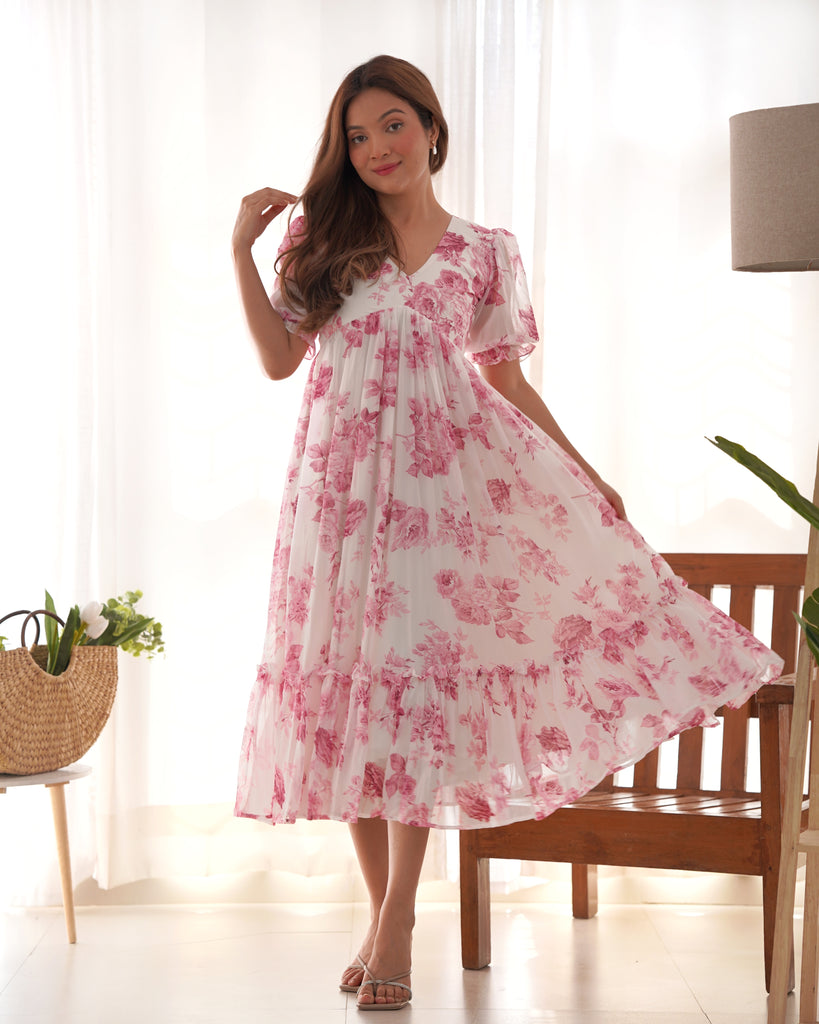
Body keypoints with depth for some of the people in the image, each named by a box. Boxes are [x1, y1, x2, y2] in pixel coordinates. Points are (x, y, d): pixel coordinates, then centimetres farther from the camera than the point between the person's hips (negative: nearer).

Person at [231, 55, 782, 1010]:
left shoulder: (485, 254, 7)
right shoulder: (323, 238, 8)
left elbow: (508, 383, 11)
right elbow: (278, 357, 4)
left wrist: (585, 477, 9)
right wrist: (241, 251, -2)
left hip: (440, 479, -1)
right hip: (341, 481, 2)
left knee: (415, 680, -9)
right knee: (347, 684, 2)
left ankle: (397, 919, -1)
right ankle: (382, 910, 14)